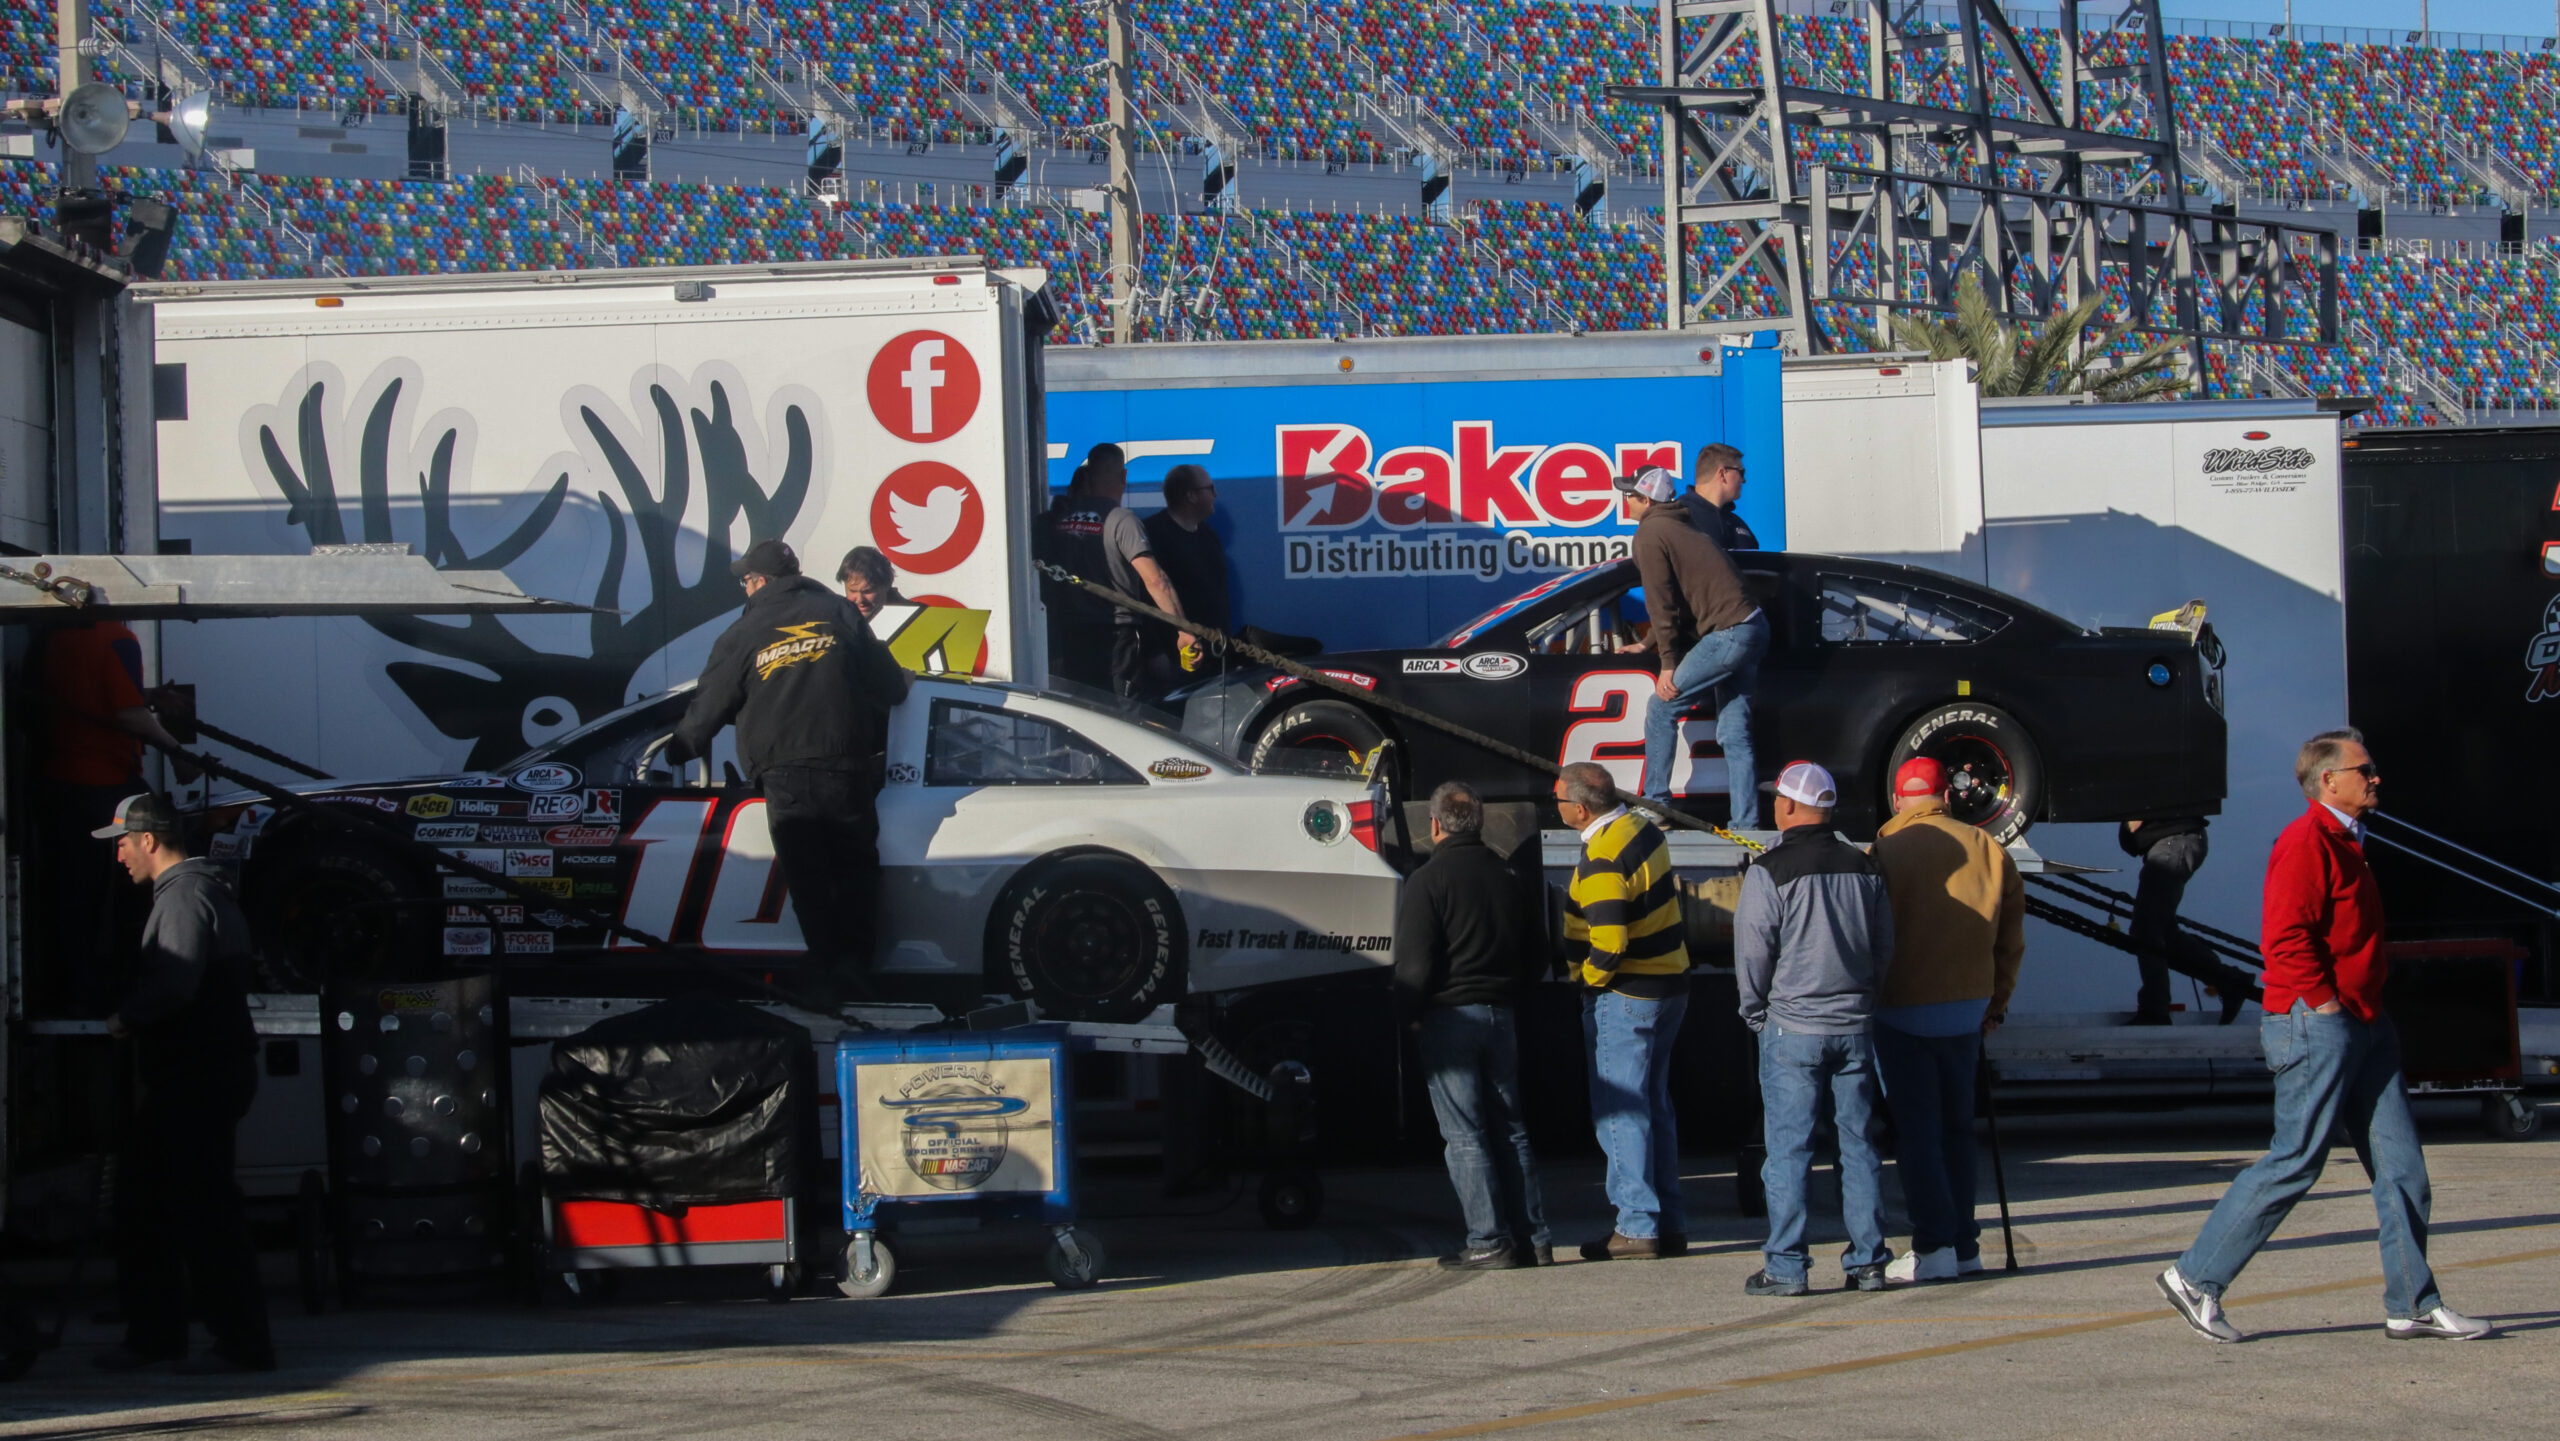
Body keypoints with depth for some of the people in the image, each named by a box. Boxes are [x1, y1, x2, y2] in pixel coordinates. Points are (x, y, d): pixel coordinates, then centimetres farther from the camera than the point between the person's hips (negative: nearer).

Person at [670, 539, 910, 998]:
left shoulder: (743, 636, 4)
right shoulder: (840, 614, 7)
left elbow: (707, 711, 8)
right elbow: (891, 687, 9)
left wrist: (676, 752, 26)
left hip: (784, 781, -1)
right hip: (847, 771, 1)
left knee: (806, 879, 6)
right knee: (855, 868, 13)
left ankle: (832, 965, -2)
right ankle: (854, 958, 3)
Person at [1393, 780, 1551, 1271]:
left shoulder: (1428, 881, -11)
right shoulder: (1507, 877, 9)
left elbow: (1415, 962, -14)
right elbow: (1534, 957, 15)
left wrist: (1407, 1014, -2)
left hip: (1447, 1017, -6)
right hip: (1500, 1017, 6)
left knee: (1464, 1134, -2)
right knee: (1510, 1129, 11)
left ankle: (1489, 1242, -5)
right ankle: (1533, 1239, 10)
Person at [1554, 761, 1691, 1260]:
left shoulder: (1602, 862, -23)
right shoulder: (1642, 829, 6)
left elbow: (1607, 947, -28)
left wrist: (1589, 978, -8)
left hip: (1625, 995, -9)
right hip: (1668, 985, 9)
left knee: (1620, 1112, -2)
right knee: (1655, 1107, 15)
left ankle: (1637, 1228, -1)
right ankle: (1669, 1223, 18)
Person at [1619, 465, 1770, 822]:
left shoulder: (1650, 534, -6)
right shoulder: (1677, 526, 23)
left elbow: (1661, 604, -11)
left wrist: (1668, 664, -8)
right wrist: (1648, 645, 36)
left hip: (1727, 636, -9)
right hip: (1753, 628, 9)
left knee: (1661, 709, 1)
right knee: (1734, 734, 9)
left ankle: (1655, 804, 4)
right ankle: (1746, 824, 6)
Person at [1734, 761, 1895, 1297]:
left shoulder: (1769, 872, -11)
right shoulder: (1865, 869, 5)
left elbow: (1752, 955, -7)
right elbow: (1885, 948, 11)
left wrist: (1757, 1012, 8)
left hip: (1792, 1029, -4)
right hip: (1854, 1027, 4)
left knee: (1788, 1149, -1)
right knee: (1858, 1143, 9)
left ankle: (1786, 1267, 0)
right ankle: (1867, 1262, 10)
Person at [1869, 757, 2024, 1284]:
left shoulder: (1883, 854, -10)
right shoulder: (1990, 851, 2)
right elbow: (2011, 941, 8)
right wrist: (1997, 1002, 20)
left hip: (1901, 1011, -4)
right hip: (1967, 1011, 4)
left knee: (1915, 1130, 1)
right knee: (1957, 1127, 14)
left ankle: (1934, 1246, -4)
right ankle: (1964, 1245, 16)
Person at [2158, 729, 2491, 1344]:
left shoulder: (2344, 842, 19)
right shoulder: (2307, 841, -13)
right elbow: (2285, 937, -22)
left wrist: (2366, 1008, 17)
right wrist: (2326, 1004, -19)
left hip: (2362, 1025, 10)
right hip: (2317, 1025, -10)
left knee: (2400, 1163, 6)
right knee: (2295, 1161, -7)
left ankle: (2414, 1305, 9)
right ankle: (2196, 1278, 1)